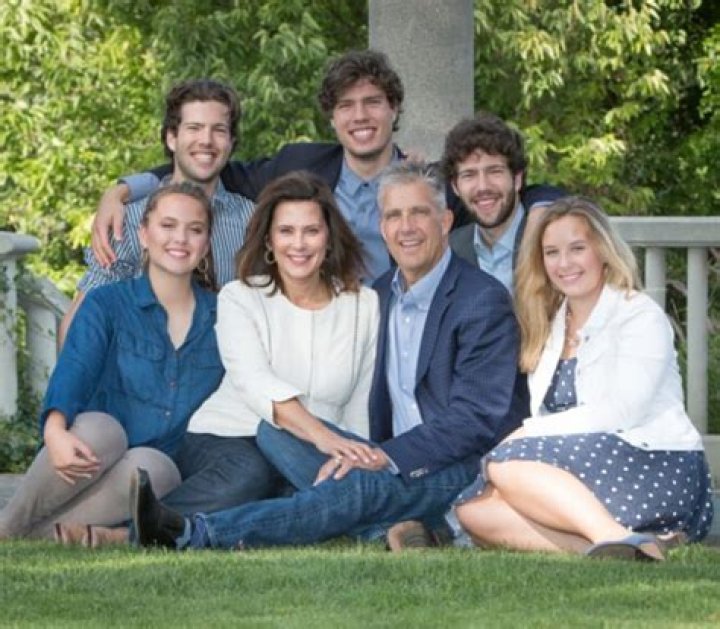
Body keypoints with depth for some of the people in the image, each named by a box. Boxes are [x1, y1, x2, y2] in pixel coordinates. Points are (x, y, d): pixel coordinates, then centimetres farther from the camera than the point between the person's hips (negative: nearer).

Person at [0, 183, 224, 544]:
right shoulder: (106, 304, 5)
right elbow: (73, 372, -12)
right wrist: (55, 431, -33)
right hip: (92, 469, -1)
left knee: (150, 466, -35)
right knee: (100, 430, -35)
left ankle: (35, 534, -31)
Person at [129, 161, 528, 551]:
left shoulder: (484, 301, -6)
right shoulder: (379, 296, 17)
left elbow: (476, 418, -15)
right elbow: (370, 407, 16)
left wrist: (388, 456, -24)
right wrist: (338, 456, -4)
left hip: (470, 473, -7)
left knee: (363, 486, -35)